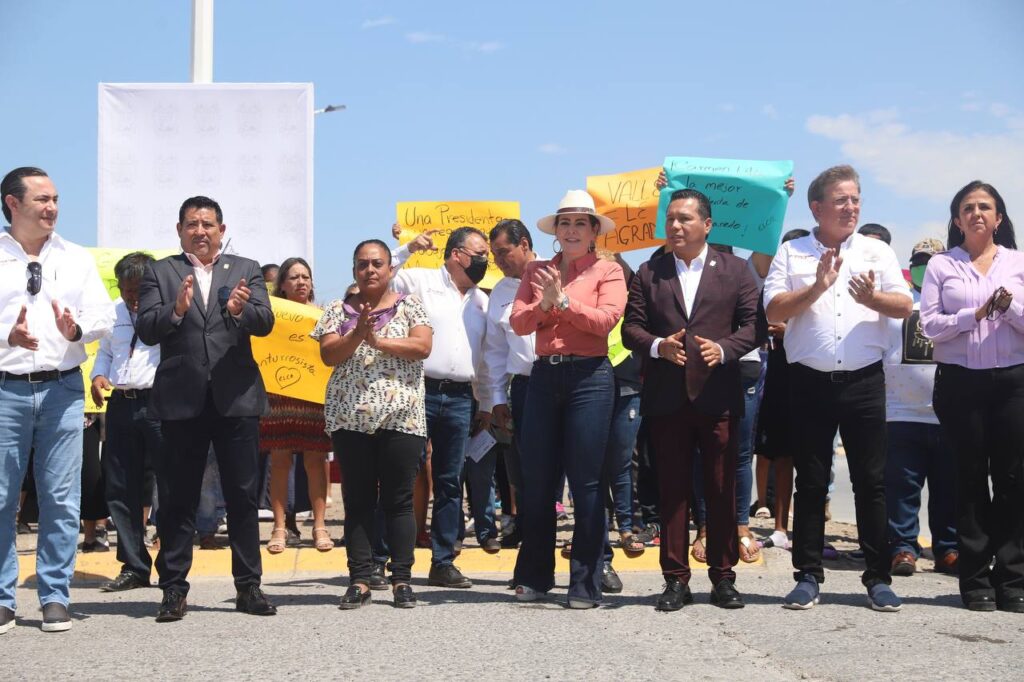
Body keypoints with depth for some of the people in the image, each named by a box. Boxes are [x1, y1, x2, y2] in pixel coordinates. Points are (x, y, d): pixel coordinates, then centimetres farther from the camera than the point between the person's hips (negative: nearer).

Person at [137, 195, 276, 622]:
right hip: (182, 399, -1)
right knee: (179, 498, 4)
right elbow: (145, 330, -4)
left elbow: (265, 323, -3)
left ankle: (248, 586, 11)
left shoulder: (246, 271, 10)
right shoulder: (160, 273, 7)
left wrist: (240, 310, -25)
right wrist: (176, 311, -23)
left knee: (243, 495, 4)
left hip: (236, 397, 1)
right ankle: (173, 589, 10)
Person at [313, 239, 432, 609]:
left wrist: (377, 340, -14)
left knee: (399, 499, 0)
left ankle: (402, 579, 4)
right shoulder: (338, 310, 12)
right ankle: (359, 579, 6)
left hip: (401, 416, -1)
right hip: (350, 418, 2)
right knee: (357, 500, 3)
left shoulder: (409, 306, 8)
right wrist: (357, 334, -15)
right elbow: (328, 355, 0)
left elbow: (422, 346, -7)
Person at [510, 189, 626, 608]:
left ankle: (586, 584, 6)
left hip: (589, 376, -4)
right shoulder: (537, 271, 15)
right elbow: (519, 322, 4)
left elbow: (606, 319, -10)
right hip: (544, 375, 4)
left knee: (587, 482, -2)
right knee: (535, 481, 7)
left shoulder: (607, 271, 5)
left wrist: (563, 301, -13)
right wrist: (543, 303, -14)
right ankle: (534, 576, 19)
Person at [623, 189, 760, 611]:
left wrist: (724, 349, -14)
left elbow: (754, 324, 3)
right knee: (672, 490, 4)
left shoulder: (734, 270, 8)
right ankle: (675, 579, 10)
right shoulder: (649, 273, 11)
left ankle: (723, 576, 13)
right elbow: (631, 328, 6)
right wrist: (659, 346, -13)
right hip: (666, 398, 1)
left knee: (722, 490, 3)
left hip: (718, 397, -1)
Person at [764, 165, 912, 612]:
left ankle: (878, 577, 10)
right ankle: (808, 575, 14)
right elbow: (773, 311, -4)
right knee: (811, 482, 6)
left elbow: (904, 306, 2)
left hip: (864, 381, 1)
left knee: (871, 480, 3)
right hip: (810, 384, 0)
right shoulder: (791, 253, 6)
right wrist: (816, 288, -17)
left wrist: (872, 298, -17)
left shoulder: (877, 251, 10)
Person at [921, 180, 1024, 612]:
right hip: (960, 382, -1)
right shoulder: (941, 266, 6)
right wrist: (975, 314, -15)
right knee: (971, 478, 4)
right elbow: (930, 326, -4)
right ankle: (976, 581, 9)